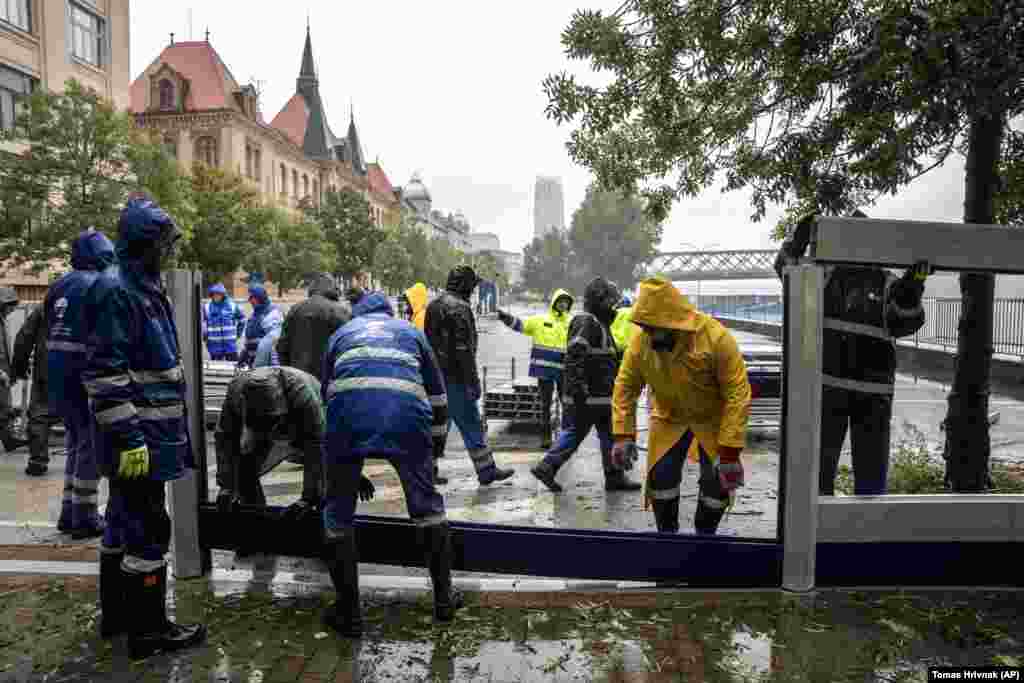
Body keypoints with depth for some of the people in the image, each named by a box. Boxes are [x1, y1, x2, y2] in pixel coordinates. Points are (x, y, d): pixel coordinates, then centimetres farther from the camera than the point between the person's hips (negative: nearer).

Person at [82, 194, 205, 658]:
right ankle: (148, 629, 10)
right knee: (147, 531, -2)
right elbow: (103, 373, -22)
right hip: (138, 438, -11)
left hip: (149, 432, 11)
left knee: (123, 522, 19)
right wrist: (126, 435, -24)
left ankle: (118, 611, 33)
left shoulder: (146, 289, 15)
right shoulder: (116, 291, -16)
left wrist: (171, 426, 24)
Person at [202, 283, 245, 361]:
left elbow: (242, 320, 15)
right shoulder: (206, 307, 2)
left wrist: (238, 333, 11)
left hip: (230, 343, 0)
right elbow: (202, 324, 8)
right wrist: (205, 337, 5)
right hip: (214, 344, 0)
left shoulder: (233, 306, 2)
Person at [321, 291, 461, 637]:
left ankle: (348, 612, 23)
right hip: (407, 410, 0)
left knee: (338, 511, 17)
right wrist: (435, 445, 41)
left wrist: (353, 472, 40)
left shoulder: (341, 333, 33)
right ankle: (444, 597, 28)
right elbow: (437, 396, 29)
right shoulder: (411, 332, 32)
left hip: (349, 407, 0)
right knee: (426, 503, 19)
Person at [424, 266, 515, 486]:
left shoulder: (433, 305, 15)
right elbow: (464, 348, -20)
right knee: (471, 425, 1)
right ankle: (486, 471, 9)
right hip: (454, 378, -9)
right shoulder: (459, 307, -14)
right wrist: (473, 381, -18)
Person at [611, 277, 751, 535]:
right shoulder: (640, 340, -21)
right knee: (661, 475, -3)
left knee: (717, 481, -3)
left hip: (713, 418, -2)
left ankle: (704, 535, 24)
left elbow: (738, 394, -28)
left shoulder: (716, 336, -32)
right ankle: (666, 534, 21)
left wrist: (729, 450, -29)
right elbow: (625, 387, -10)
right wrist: (623, 435, -16)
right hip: (669, 417, 2)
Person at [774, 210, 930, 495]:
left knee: (871, 468, 9)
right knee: (820, 462, 8)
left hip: (874, 392, 0)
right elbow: (787, 268, -7)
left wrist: (912, 289, -30)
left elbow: (905, 322, -10)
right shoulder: (824, 276, 7)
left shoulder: (888, 284, 4)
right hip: (827, 387, 0)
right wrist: (799, 240, -27)